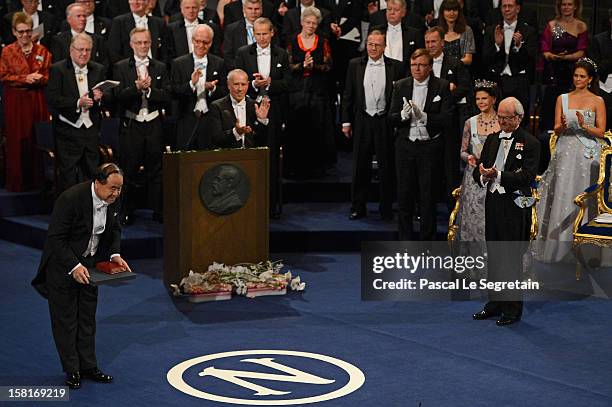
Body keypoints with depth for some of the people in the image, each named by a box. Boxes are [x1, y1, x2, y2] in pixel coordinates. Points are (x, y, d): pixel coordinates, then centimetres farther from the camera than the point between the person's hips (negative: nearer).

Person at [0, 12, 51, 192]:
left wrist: (39, 79, -13)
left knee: (37, 141, 3)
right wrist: (25, 78, -15)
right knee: (17, 141, 0)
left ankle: (36, 180, 13)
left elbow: (48, 76, 9)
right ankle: (17, 182, 7)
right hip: (16, 101, -2)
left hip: (37, 101, 2)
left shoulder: (42, 51, 7)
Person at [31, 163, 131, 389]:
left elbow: (114, 229, 8)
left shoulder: (113, 199, -10)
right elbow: (56, 238, -25)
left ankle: (88, 367, 21)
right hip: (62, 265, -6)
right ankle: (72, 371, 11)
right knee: (65, 319, 2)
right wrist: (73, 266, -31)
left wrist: (115, 255, -7)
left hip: (89, 262, 6)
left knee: (87, 317, 13)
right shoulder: (70, 199, -29)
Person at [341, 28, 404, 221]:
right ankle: (358, 207, 14)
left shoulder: (395, 67, 0)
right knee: (360, 166, 5)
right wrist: (346, 122, 4)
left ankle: (386, 209, 13)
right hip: (362, 121, 1)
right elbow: (348, 95, 7)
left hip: (386, 121, -1)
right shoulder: (355, 65, 5)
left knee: (386, 167, 4)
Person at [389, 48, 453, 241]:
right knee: (404, 195, 5)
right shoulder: (400, 86, 6)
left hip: (429, 147, -2)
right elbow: (391, 119, 3)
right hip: (405, 145, 2)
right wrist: (403, 115, -18)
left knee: (428, 196, 3)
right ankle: (406, 241, 15)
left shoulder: (442, 86, -2)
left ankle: (426, 241, 13)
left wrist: (423, 116, -23)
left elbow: (447, 119, -9)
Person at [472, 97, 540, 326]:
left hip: (515, 208, -6)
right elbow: (477, 171, 11)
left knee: (512, 258, -1)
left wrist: (498, 175, -25)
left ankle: (513, 309, 8)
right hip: (493, 204, 6)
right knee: (494, 256, 13)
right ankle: (495, 303, 24)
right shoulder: (492, 141, 13)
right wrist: (483, 176, -12)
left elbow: (527, 176, -17)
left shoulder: (530, 143, -6)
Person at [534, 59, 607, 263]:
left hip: (587, 154, -2)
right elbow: (557, 129, 6)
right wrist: (562, 127, -17)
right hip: (565, 152, 2)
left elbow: (601, 132, 0)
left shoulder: (597, 101, 3)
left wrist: (584, 126, -17)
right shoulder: (562, 99, 9)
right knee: (562, 196, -5)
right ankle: (559, 247, -1)